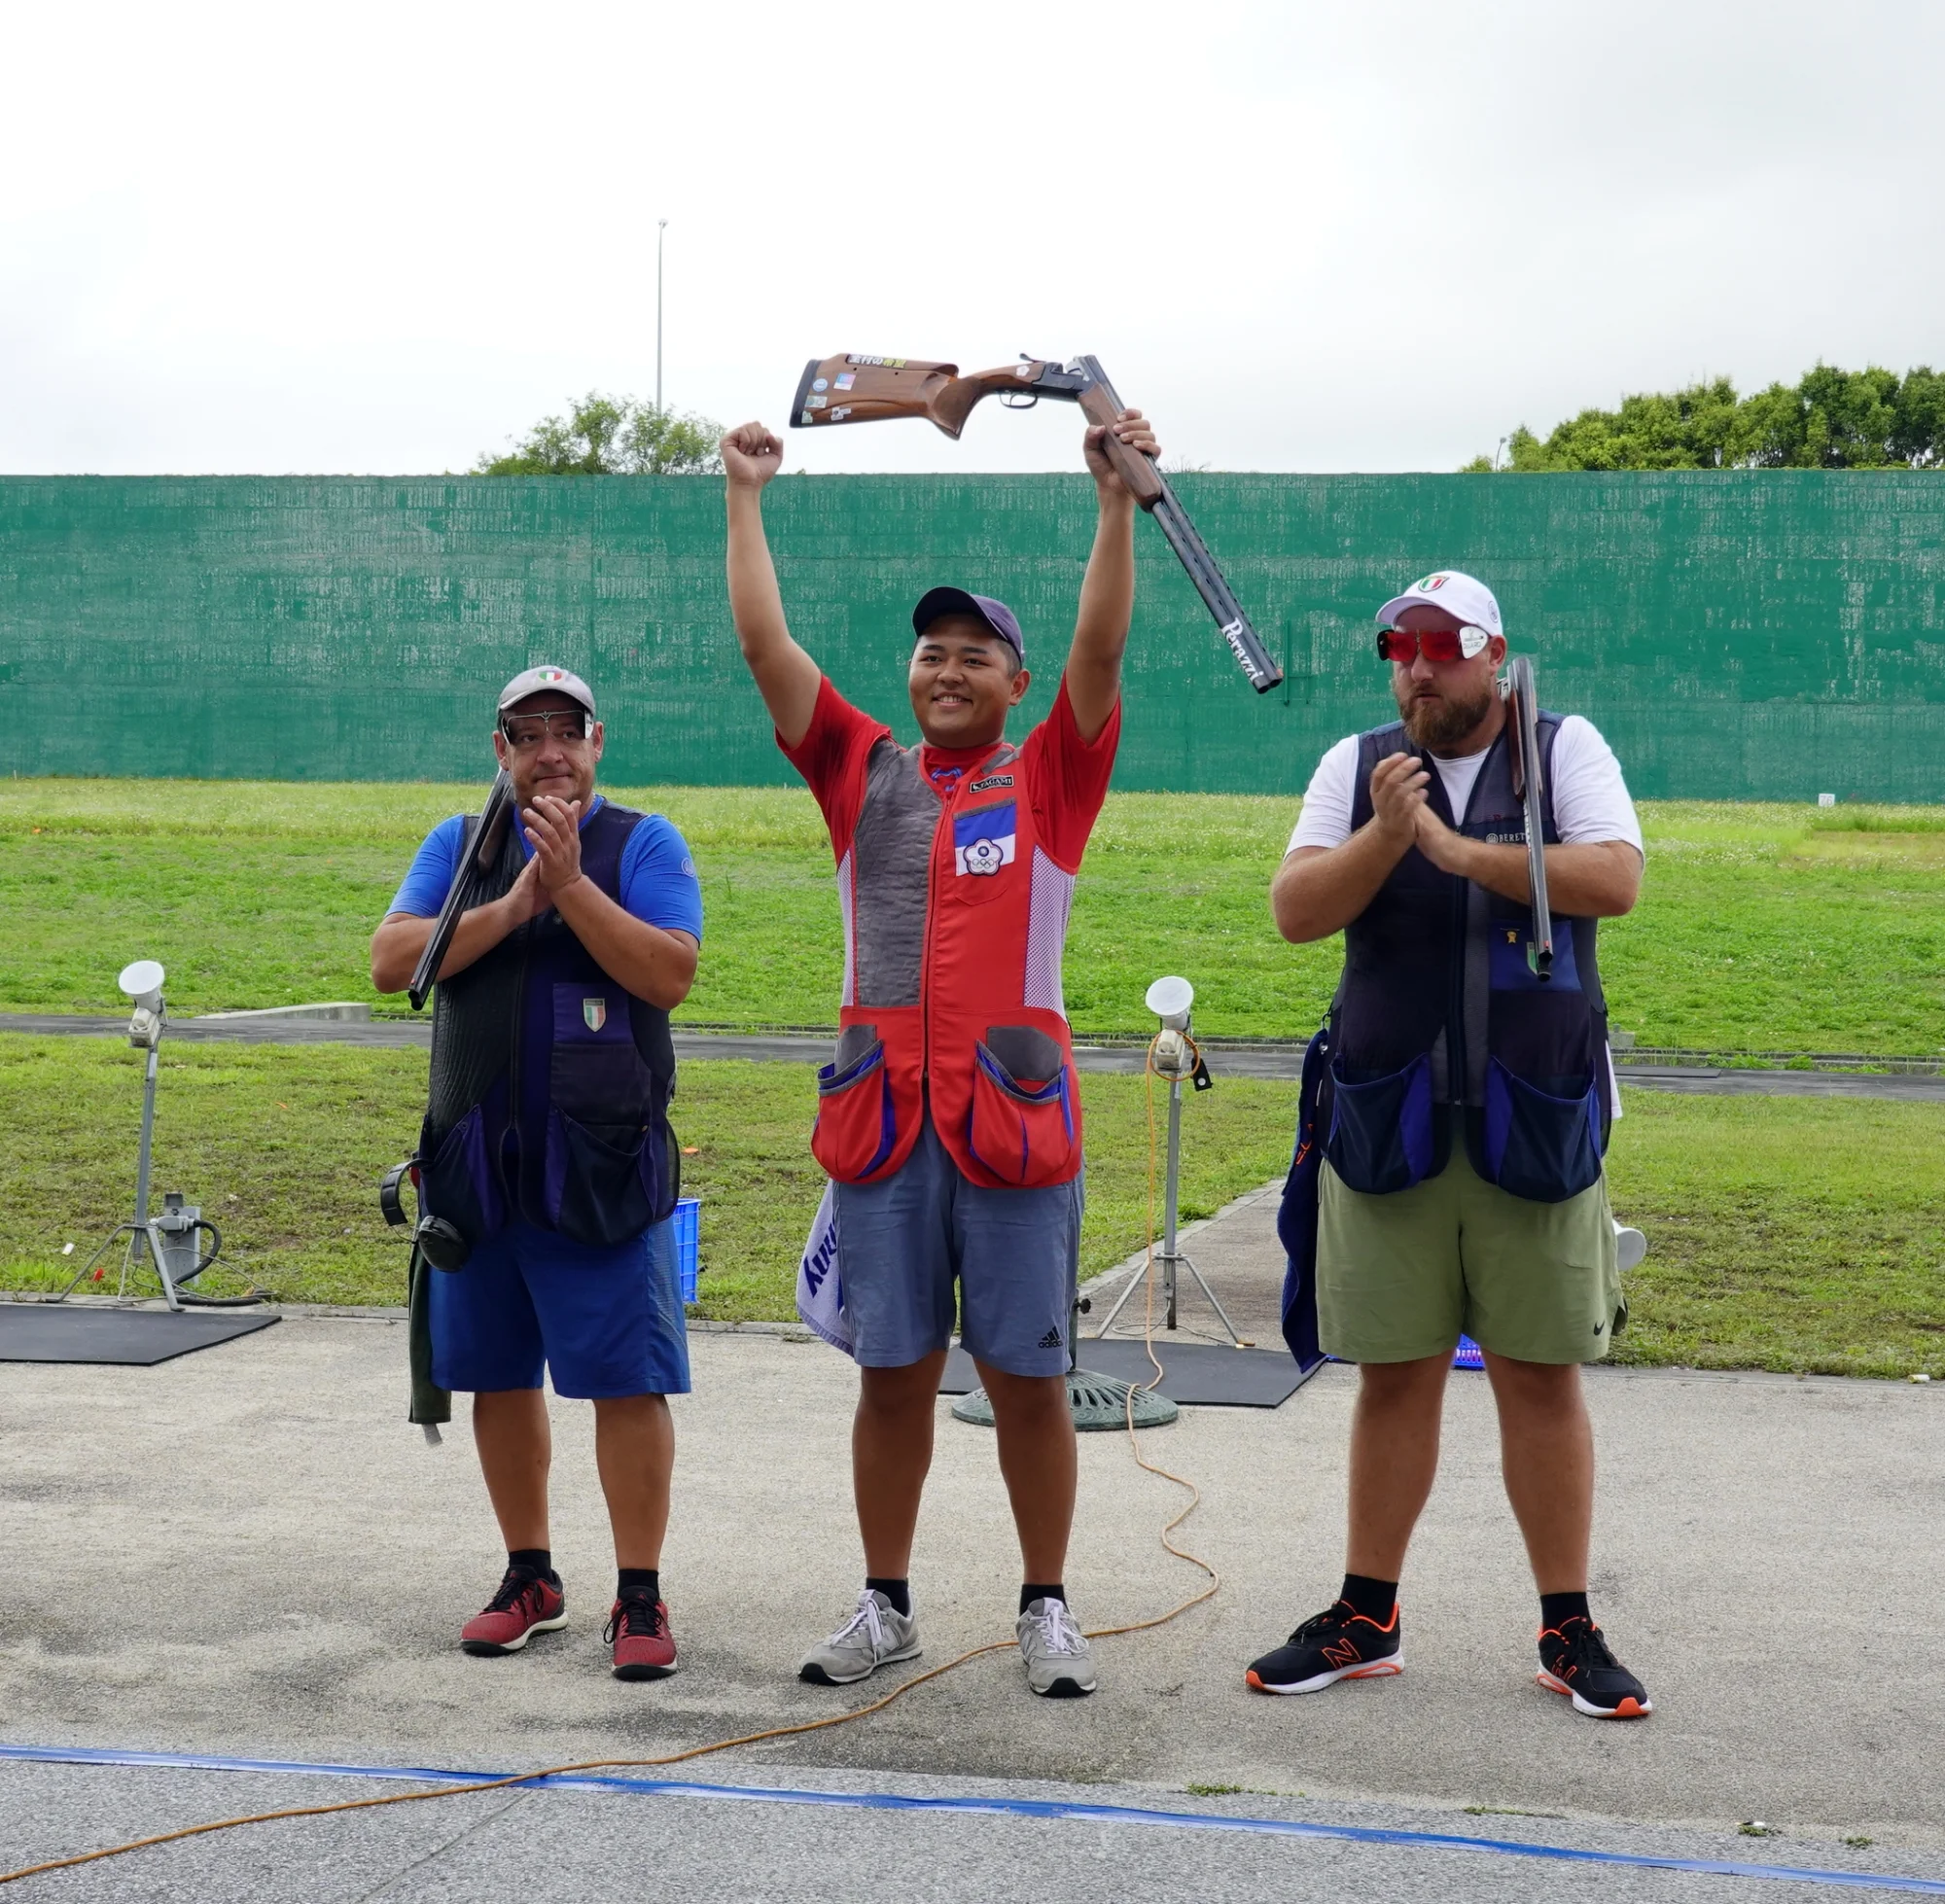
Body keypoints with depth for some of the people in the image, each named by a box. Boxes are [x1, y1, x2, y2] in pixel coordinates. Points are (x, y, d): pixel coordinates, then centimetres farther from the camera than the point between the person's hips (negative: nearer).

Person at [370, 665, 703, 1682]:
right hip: (476, 1158, 4)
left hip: (603, 1162, -4)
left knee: (628, 1379, -5)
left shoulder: (642, 843, 1)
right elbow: (390, 960, -2)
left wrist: (570, 881, -18)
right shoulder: (458, 844, 11)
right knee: (499, 1376, 11)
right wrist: (512, 904, -13)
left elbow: (670, 973, -12)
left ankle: (639, 1596, 4)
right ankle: (529, 1577, 25)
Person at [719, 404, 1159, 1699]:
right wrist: (748, 497, 7)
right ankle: (887, 1605, 20)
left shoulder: (1050, 780, 6)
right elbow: (765, 643, 7)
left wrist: (1117, 497, -14)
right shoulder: (864, 774, 11)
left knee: (1027, 1376, 4)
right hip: (881, 1114, 2)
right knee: (893, 1373, 9)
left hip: (1013, 1116, -2)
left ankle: (1048, 1609, 15)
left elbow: (1102, 647, -6)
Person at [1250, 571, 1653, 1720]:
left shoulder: (1565, 750, 2)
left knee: (1543, 1375, 4)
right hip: (1389, 1118, 1)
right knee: (1395, 1375, 8)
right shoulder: (1360, 765, 7)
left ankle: (1569, 1630, 15)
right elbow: (1296, 911, -2)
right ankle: (1367, 1620, 19)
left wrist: (1462, 849, -17)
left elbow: (1616, 880, -13)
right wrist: (1386, 835, -18)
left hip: (1536, 1118, -1)